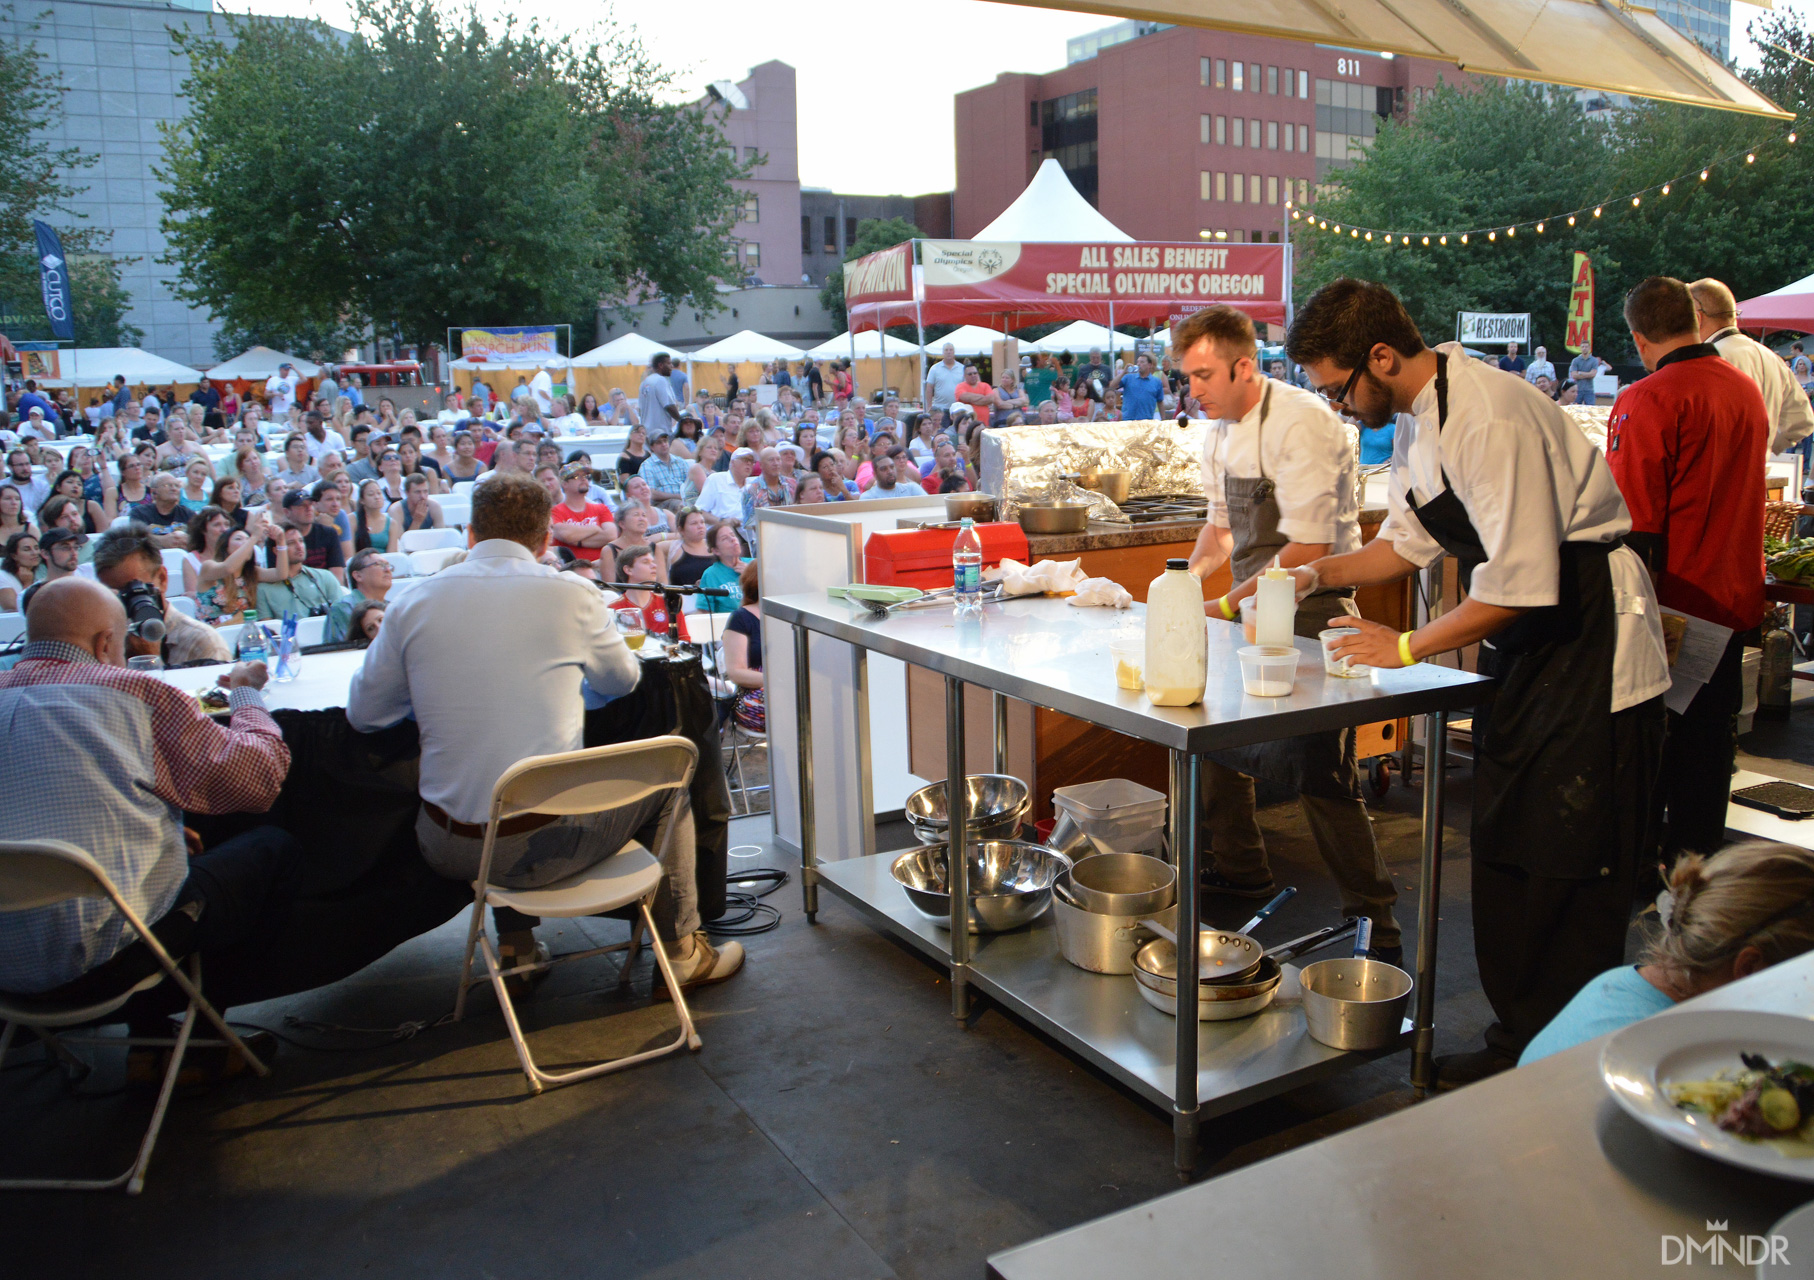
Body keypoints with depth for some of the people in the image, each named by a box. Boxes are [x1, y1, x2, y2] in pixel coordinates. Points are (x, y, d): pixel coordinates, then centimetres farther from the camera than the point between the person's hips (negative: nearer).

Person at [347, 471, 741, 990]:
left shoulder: (414, 602, -1)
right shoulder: (571, 594, -7)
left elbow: (363, 714, 8)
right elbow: (623, 679, 12)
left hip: (447, 849, 4)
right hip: (542, 845, -3)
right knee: (665, 782, 23)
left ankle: (515, 948, 39)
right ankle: (683, 951, 32)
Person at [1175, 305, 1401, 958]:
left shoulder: (1301, 423, -19)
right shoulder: (1220, 433, 8)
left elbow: (1307, 550, -24)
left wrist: (1227, 606, -22)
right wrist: (1192, 571, 2)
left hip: (1312, 611, -9)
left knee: (1320, 775, -9)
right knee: (1215, 737, 15)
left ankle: (1376, 925, 4)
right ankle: (1239, 872, 34)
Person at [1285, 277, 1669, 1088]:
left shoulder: (1488, 417, -26)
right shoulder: (1417, 419, 5)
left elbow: (1521, 583, -28)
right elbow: (1409, 543, 18)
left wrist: (1409, 647, -16)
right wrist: (1317, 575, 4)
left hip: (1590, 641, -9)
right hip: (1520, 653, 9)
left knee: (1572, 871, -2)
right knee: (1502, 854, 12)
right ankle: (1516, 1046, 25)